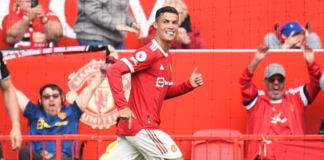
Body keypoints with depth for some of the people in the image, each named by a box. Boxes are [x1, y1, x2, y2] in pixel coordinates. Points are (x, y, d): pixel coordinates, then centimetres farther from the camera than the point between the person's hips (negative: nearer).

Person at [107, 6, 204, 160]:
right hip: (142, 126, -9)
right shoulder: (149, 52, -12)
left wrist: (189, 84, 9)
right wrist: (122, 106, -24)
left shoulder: (166, 56, 16)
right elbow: (113, 70, -20)